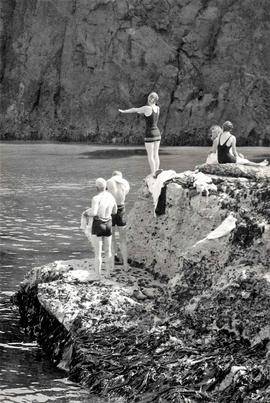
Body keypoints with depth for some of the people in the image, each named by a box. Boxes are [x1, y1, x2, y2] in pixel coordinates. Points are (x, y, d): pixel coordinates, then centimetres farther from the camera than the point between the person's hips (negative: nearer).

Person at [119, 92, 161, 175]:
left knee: (150, 156, -3)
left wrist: (124, 111, 17)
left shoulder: (147, 108, -14)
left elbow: (134, 110, 1)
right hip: (157, 133, 7)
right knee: (156, 155, 9)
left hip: (150, 134, -7)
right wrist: (140, 112, 44)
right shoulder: (157, 108, 5)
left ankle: (153, 175, -4)